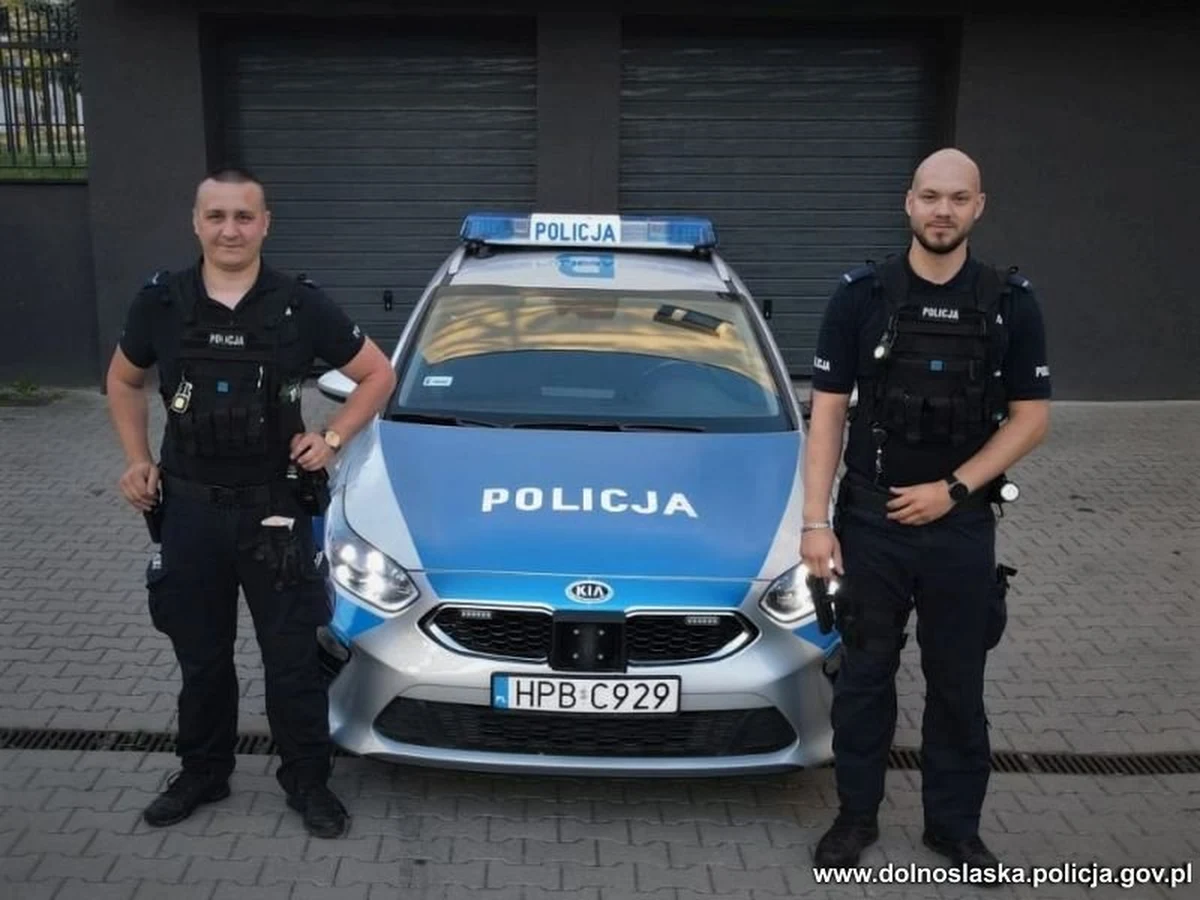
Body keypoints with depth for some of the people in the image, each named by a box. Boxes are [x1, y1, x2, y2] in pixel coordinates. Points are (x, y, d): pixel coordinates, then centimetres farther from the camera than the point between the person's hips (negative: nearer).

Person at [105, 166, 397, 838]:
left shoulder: (300, 305, -8)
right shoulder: (161, 303, -2)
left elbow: (378, 374, 2)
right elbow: (124, 380, 15)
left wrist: (333, 438, -8)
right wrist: (138, 458, 5)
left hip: (276, 509, -2)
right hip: (189, 507, 2)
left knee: (292, 658, 6)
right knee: (200, 656, 16)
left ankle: (308, 781, 24)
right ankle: (203, 774, 36)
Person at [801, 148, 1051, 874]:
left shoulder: (1011, 303, -1)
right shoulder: (861, 295, -4)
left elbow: (1031, 419, 0)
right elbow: (827, 414, -4)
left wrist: (951, 489, -11)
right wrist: (816, 521, -9)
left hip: (963, 527, 1)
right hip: (870, 522, -1)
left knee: (958, 685, 13)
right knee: (865, 677, 11)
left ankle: (956, 825, 30)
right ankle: (857, 815, 28)